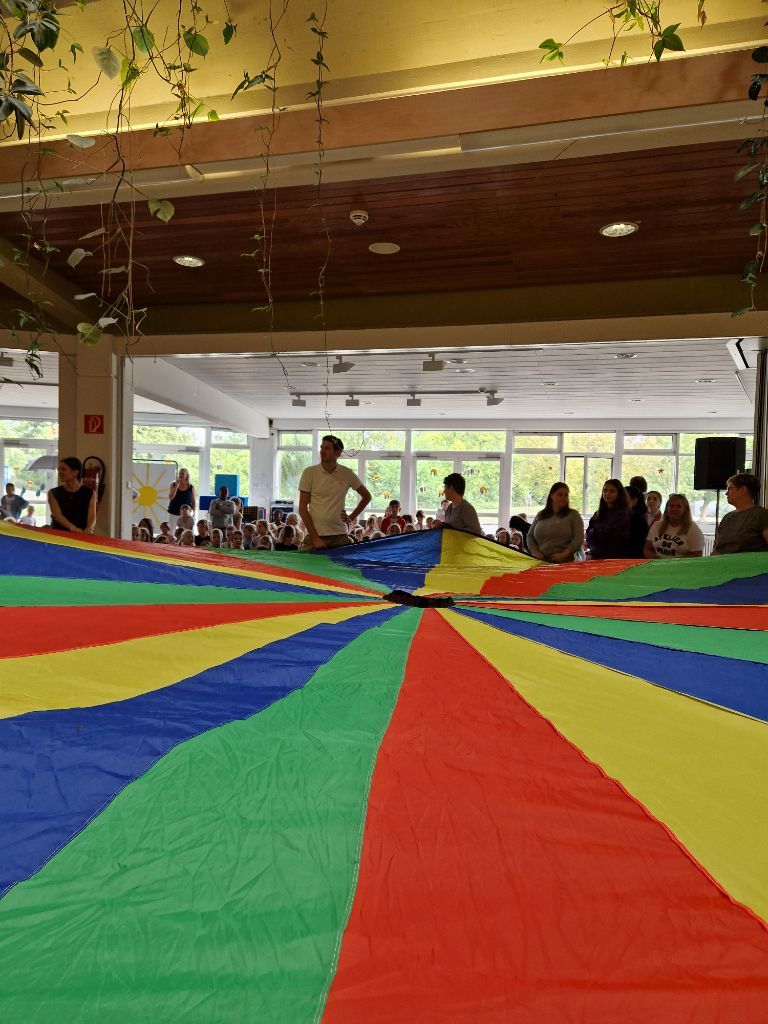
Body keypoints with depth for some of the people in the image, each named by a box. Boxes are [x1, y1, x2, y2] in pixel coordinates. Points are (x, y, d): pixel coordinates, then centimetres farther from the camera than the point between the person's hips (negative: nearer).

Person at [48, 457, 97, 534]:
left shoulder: (90, 493, 7)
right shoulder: (53, 493, 8)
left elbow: (92, 516, -4)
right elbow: (57, 515, -7)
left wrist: (88, 529, -27)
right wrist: (72, 527, -27)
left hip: (82, 535, -1)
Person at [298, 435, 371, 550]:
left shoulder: (347, 474, 3)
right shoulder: (309, 472, -2)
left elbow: (366, 496, 18)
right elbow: (302, 508, -3)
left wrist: (351, 517, 9)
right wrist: (315, 538, -9)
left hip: (340, 536, 1)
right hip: (314, 535, -1)